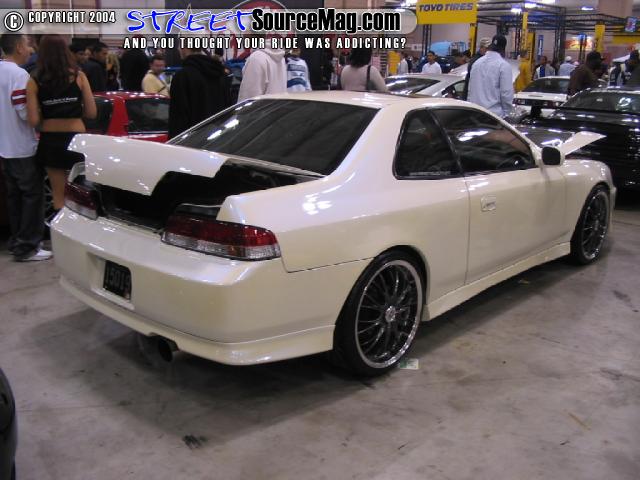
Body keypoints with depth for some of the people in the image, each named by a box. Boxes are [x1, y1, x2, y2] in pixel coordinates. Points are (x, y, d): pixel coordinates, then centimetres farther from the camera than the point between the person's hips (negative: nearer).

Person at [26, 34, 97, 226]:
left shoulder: (35, 82, -4)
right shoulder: (78, 76, -4)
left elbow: (33, 120, -8)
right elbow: (91, 113, -4)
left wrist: (48, 114, 12)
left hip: (50, 141, 1)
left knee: (59, 194, 11)